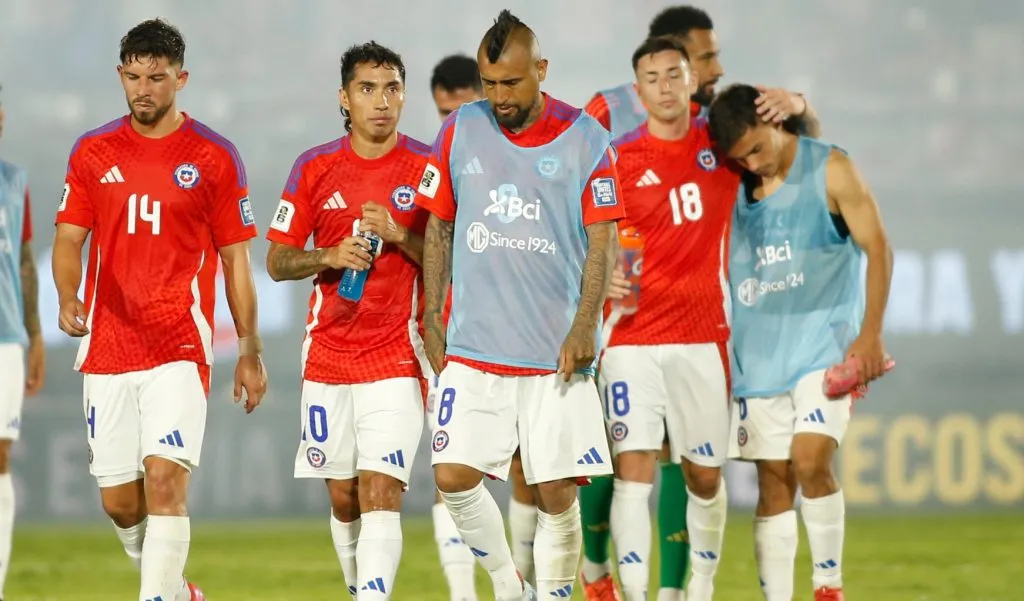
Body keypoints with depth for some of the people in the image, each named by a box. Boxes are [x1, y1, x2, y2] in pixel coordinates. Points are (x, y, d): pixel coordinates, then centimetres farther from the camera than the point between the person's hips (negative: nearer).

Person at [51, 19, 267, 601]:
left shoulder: (214, 157, 0)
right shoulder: (93, 152, 8)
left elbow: (236, 257, 4)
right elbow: (69, 238, 12)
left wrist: (250, 351, 4)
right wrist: (68, 298, -9)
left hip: (180, 348, -3)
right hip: (107, 349, 3)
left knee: (165, 480, -18)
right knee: (119, 500, 5)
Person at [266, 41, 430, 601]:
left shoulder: (428, 168, -2)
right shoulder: (314, 167, 4)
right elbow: (276, 261, 6)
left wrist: (399, 236, -17)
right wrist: (330, 256, -13)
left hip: (396, 359, -3)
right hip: (328, 357, 3)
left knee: (381, 493, -14)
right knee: (343, 498, 9)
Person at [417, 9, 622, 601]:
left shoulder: (585, 139, -2)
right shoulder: (460, 131, 5)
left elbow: (602, 241, -2)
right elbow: (439, 229, 13)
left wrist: (585, 325, -13)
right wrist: (431, 316, 8)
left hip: (557, 353, -2)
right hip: (473, 348, 2)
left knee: (558, 492, -4)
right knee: (454, 475, -7)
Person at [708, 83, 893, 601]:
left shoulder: (829, 171, -6)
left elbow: (878, 248, -4)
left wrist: (870, 334, -11)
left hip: (825, 341, -4)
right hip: (759, 352, 4)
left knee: (811, 460, -19)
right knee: (773, 480, 2)